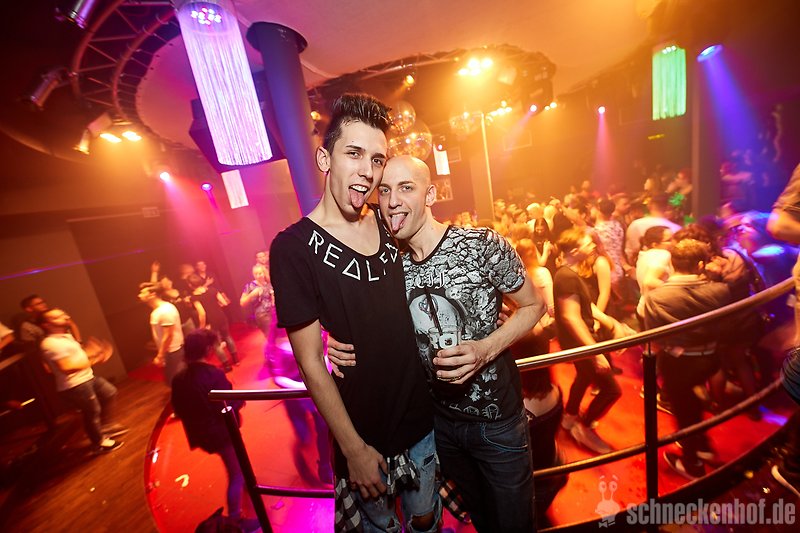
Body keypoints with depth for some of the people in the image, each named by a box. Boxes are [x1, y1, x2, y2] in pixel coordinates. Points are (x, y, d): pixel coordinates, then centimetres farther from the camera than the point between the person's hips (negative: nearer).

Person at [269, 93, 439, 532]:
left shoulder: (390, 225, -3)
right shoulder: (293, 248, -19)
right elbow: (311, 363, -16)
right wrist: (354, 450, -11)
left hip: (422, 420, 5)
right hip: (363, 436, -4)